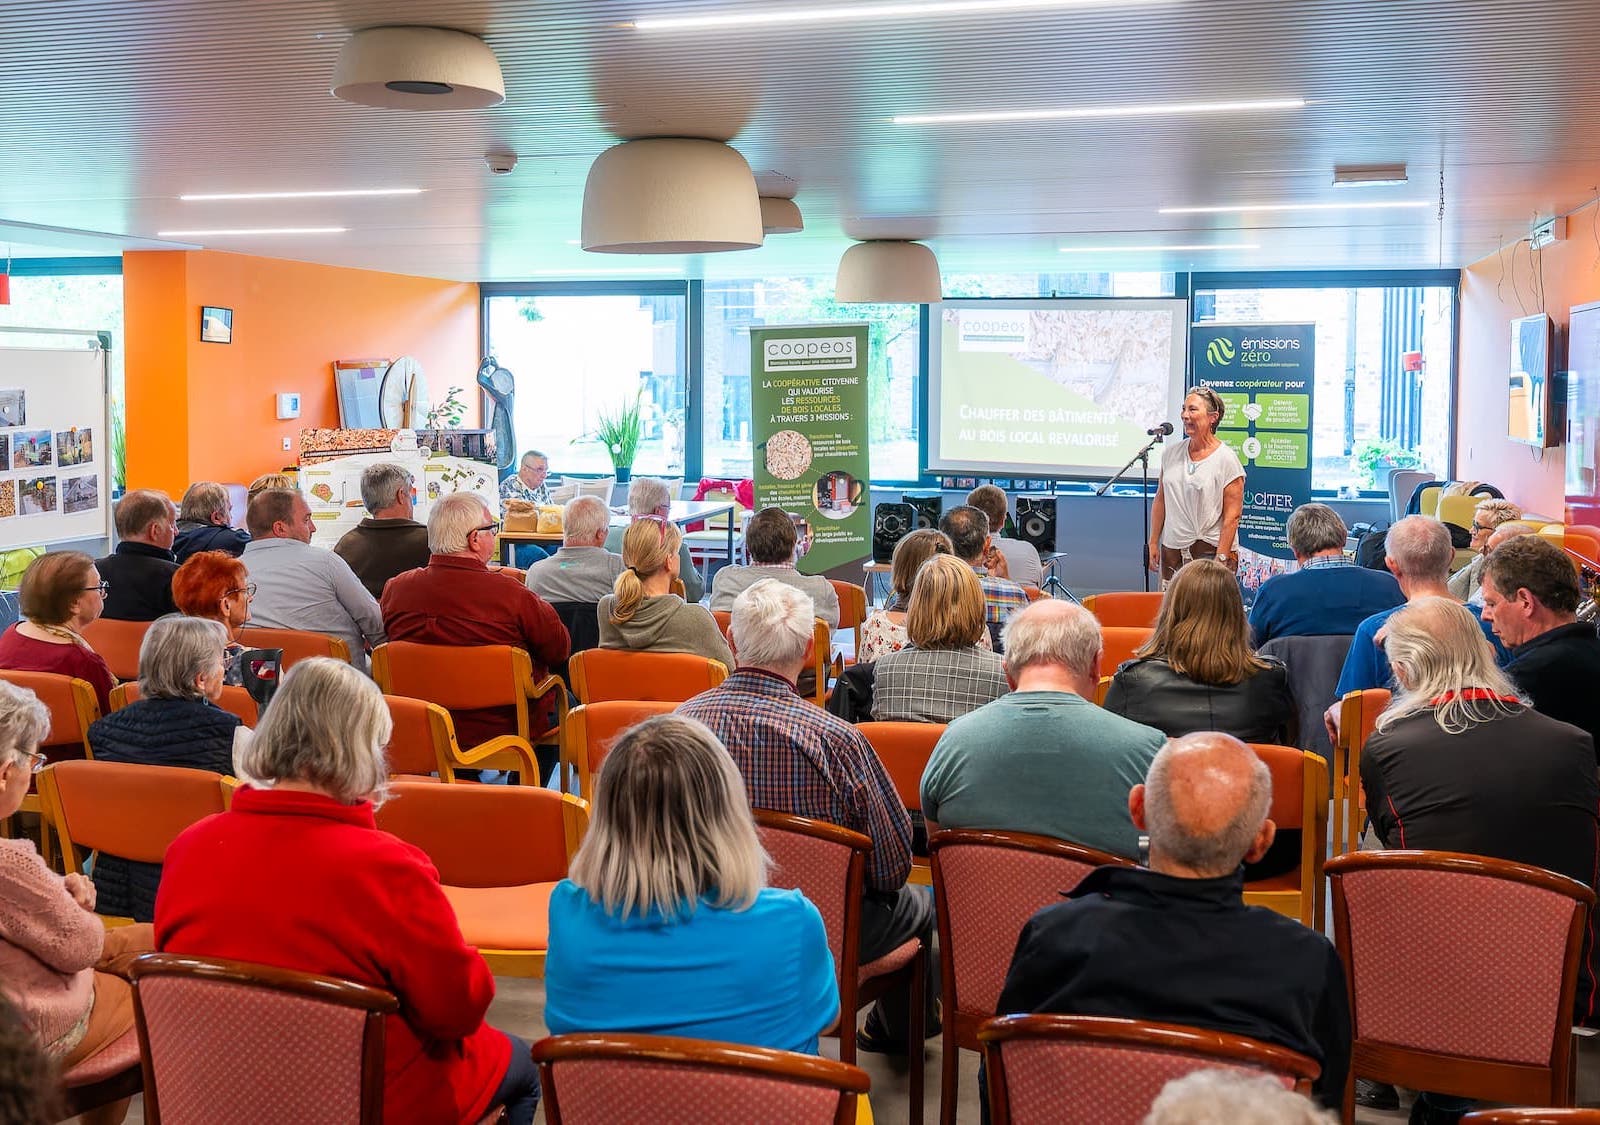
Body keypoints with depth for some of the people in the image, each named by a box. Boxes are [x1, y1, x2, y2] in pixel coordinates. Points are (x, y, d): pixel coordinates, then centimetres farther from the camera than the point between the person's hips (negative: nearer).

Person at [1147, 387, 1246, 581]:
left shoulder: (1226, 459, -7)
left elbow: (1232, 516, -10)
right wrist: (1153, 543, 12)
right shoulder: (1171, 453, 9)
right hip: (1172, 549, 5)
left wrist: (1221, 559, -14)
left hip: (1210, 550, -5)